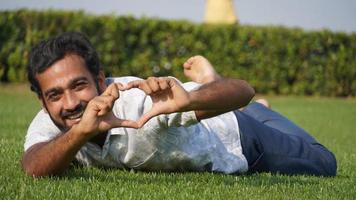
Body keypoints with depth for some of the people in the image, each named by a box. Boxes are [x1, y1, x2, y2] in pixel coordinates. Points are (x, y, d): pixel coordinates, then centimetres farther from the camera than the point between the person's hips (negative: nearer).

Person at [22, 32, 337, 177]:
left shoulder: (143, 99, -46)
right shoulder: (48, 125, -32)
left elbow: (243, 90, -51)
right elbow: (34, 170, -52)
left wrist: (189, 99, -73)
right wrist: (80, 132, -69)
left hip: (235, 138, -5)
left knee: (324, 165, 21)